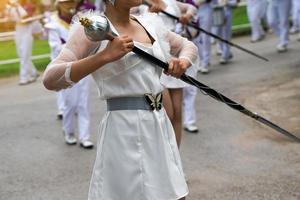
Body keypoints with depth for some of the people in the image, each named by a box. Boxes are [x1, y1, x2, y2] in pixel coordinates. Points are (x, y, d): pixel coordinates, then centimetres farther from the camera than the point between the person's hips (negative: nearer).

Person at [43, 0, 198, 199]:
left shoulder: (151, 22, 10)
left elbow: (188, 46, 25)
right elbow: (51, 79, -18)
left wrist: (183, 61, 2)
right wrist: (105, 56, -27)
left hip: (160, 124, 6)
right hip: (126, 129, -6)